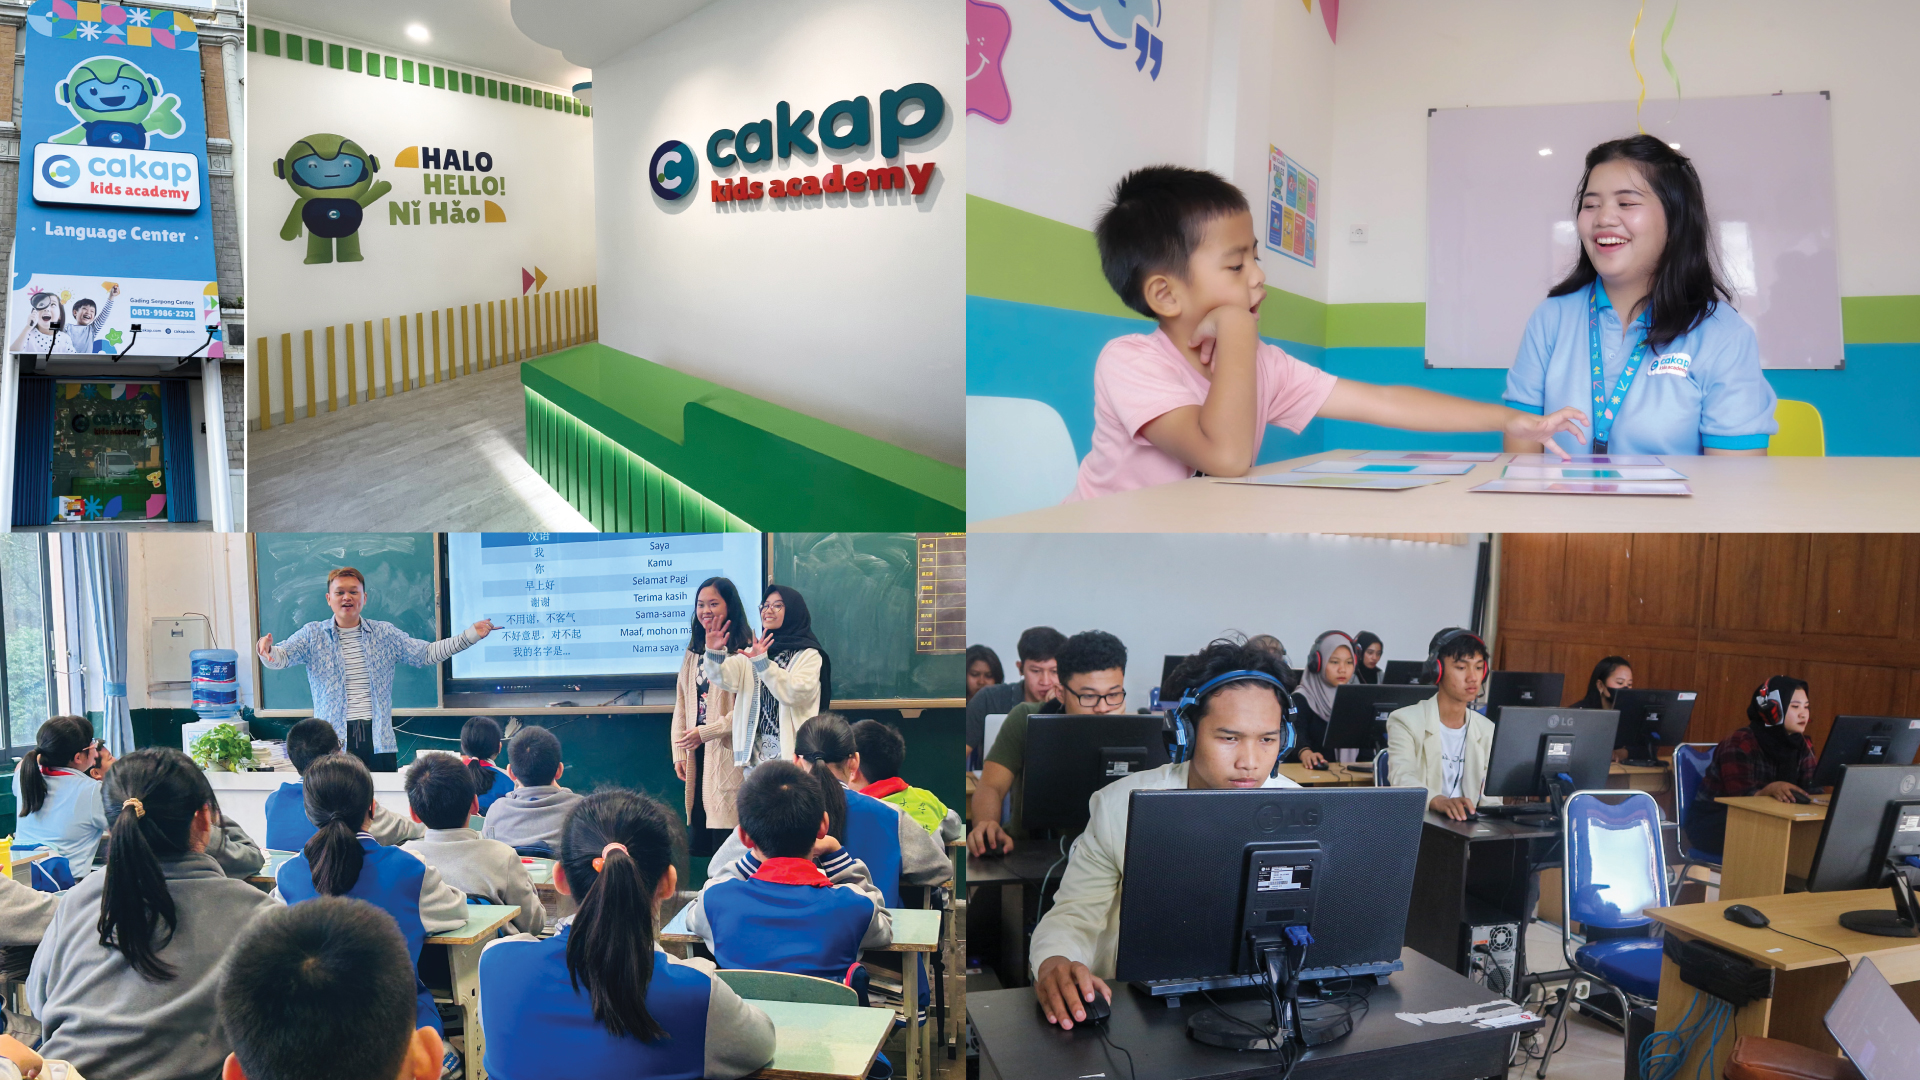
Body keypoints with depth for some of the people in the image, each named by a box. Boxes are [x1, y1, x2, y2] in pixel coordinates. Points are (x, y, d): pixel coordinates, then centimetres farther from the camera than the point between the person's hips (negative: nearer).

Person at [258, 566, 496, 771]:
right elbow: (281, 657, -4)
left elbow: (426, 654, 10)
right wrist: (266, 649, -29)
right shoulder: (313, 634, 7)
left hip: (378, 738, 2)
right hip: (333, 739, -1)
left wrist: (470, 635, 2)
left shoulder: (385, 633, 10)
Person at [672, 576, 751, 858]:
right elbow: (681, 704, 16)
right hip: (696, 753, 7)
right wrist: (679, 753, 8)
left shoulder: (744, 650, -8)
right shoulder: (694, 652, 17)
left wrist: (705, 732, -11)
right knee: (696, 842, 7)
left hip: (728, 753, -7)